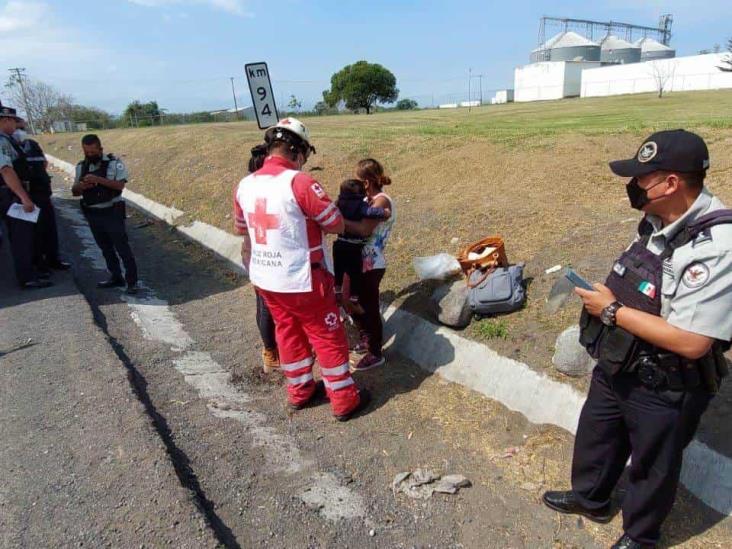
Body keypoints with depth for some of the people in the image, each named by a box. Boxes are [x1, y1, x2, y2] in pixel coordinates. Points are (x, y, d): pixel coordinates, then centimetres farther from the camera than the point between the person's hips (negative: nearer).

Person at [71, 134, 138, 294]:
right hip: (92, 214, 6)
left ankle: (132, 281, 2)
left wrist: (98, 179, -27)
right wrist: (80, 186, -12)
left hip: (112, 212, -6)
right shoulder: (81, 166, 8)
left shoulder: (114, 163, -8)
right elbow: (74, 192, 11)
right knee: (106, 248, 14)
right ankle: (116, 277, 25)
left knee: (122, 247, -4)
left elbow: (120, 185, -18)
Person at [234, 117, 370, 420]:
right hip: (303, 281, -6)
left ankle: (300, 392, 37)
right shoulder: (299, 182, -22)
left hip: (265, 279, 7)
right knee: (328, 338, 10)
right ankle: (345, 401, 23)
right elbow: (336, 225, -16)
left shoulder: (244, 185, 0)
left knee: (288, 333, 22)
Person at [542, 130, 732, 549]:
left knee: (652, 467, 19)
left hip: (664, 391, -8)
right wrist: (607, 293, 1)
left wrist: (612, 310, -26)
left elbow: (690, 341, -33)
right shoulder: (660, 221, -3)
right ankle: (590, 498, 55)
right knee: (595, 436, 27)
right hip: (617, 367, 8)